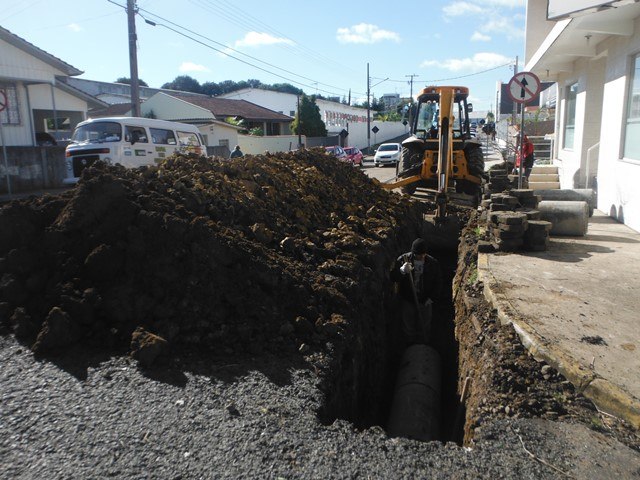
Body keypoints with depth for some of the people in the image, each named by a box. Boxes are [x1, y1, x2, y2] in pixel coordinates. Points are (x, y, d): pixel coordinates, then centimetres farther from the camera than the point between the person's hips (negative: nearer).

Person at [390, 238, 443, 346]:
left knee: (424, 328, 16)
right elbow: (393, 278, -15)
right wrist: (402, 271, -35)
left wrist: (432, 298, -5)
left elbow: (438, 282, 2)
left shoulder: (433, 263, -10)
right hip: (407, 301, -1)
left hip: (425, 302, 1)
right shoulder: (402, 259, -15)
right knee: (407, 329, 13)